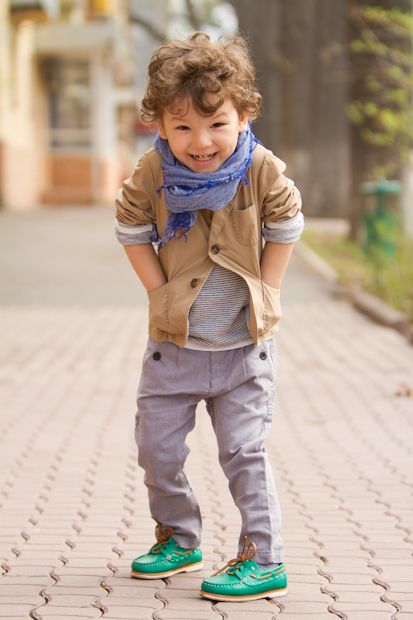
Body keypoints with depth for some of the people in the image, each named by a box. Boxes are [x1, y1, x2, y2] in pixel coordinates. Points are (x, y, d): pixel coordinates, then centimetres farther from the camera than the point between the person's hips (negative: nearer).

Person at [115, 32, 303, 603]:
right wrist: (159, 291, -6)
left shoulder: (263, 171, -14)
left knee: (243, 452, -1)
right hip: (173, 343, 2)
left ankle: (265, 560, 10)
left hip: (245, 346, -2)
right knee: (156, 449, 10)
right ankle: (179, 539, 33)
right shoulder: (151, 176, -13)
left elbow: (285, 226, 0)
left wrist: (265, 291, -5)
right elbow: (132, 231, 2)